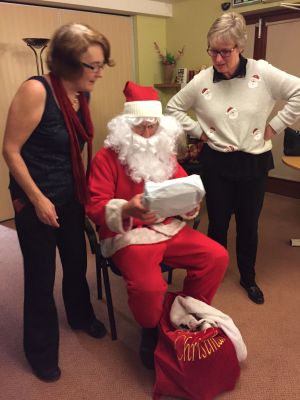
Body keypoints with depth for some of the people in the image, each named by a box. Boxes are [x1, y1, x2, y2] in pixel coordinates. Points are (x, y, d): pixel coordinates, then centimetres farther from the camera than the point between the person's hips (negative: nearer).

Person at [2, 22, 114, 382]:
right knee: (41, 275, 7)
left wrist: (82, 189, 12)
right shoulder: (36, 90, -21)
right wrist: (38, 199, -17)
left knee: (76, 261, 19)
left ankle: (81, 317, 48)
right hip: (34, 199, -6)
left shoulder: (81, 94, 1)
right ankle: (41, 349, 31)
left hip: (71, 194, 7)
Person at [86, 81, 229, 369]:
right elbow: (95, 206, -14)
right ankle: (151, 331, 7)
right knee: (148, 287, -30)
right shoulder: (107, 157, -8)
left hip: (169, 228, 6)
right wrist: (127, 209, -33)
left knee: (217, 257, -7)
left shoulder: (165, 154, 11)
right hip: (128, 235, -6)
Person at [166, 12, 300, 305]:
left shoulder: (263, 73, -9)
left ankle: (248, 278, 37)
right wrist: (198, 131, -1)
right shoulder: (201, 81, -5)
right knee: (218, 223, 12)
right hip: (217, 163, 0)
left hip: (254, 163, 0)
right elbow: (173, 108, 7)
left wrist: (275, 126, -9)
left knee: (248, 224, 14)